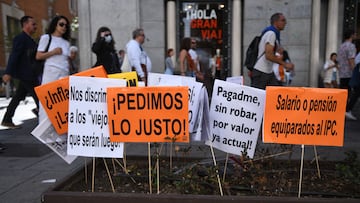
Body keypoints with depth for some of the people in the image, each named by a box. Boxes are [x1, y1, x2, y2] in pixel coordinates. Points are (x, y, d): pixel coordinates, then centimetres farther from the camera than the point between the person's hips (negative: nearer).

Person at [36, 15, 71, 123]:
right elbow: (38, 56, 1)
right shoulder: (46, 37, 7)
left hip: (64, 74, 4)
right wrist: (53, 52, -8)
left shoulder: (66, 42, 19)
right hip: (51, 72, -4)